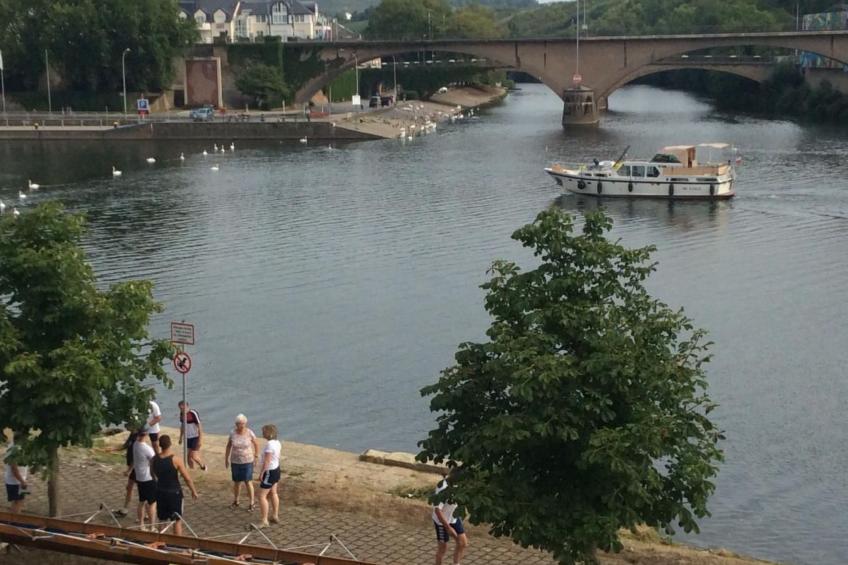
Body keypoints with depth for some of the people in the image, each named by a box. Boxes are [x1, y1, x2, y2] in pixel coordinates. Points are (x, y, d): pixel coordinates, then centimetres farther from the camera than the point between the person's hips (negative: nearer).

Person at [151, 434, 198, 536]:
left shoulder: (154, 459, -8)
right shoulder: (175, 460, -21)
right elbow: (187, 478, -16)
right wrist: (194, 491, -2)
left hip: (160, 492, 4)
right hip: (174, 493, -4)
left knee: (162, 520, 18)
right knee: (177, 521, 7)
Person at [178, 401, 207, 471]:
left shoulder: (193, 413, -20)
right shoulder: (182, 414, 1)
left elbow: (199, 426, -17)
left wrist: (200, 439, -19)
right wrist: (181, 437, 19)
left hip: (195, 437, -7)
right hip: (188, 438, 7)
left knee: (194, 456, -7)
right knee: (189, 455, 8)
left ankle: (203, 466, 19)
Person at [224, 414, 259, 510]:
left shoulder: (250, 433, -16)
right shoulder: (233, 433, -11)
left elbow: (256, 444, -1)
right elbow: (228, 445, 3)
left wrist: (255, 457, 1)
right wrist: (226, 459, 6)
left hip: (247, 461, -2)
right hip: (235, 461, 2)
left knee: (248, 482, -1)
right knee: (236, 482, 13)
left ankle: (252, 502, 16)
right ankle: (236, 501, 33)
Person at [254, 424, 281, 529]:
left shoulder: (269, 445, -26)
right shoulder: (277, 442, 2)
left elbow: (266, 461, -26)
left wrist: (261, 473, -20)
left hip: (269, 472, -10)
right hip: (276, 469, 10)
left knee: (262, 496, -5)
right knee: (273, 493, 22)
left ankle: (264, 521, -4)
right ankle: (275, 516, 33)